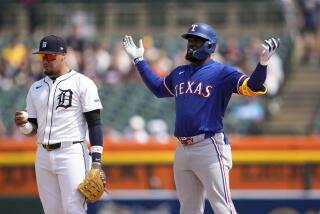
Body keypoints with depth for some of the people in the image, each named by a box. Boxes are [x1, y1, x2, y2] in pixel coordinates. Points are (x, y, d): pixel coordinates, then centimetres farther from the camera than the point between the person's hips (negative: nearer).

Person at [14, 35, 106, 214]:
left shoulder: (82, 83, -3)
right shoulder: (36, 88, 15)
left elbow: (95, 124, -6)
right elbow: (33, 130, 16)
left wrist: (96, 161, -14)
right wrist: (23, 124, -8)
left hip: (71, 154, -6)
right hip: (43, 157, 6)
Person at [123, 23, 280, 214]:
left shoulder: (222, 73, -4)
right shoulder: (179, 73, 17)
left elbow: (252, 87, -16)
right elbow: (158, 88, 35)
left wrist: (263, 62, -34)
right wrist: (139, 60, 35)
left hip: (209, 148, -7)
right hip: (182, 149, 7)